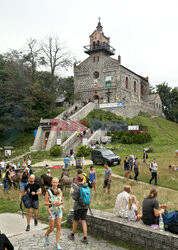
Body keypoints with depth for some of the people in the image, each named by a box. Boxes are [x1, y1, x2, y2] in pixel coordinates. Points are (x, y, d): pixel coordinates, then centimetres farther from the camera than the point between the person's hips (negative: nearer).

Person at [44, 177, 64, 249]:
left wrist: (60, 202, -15)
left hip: (59, 211, 3)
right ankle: (46, 236, 37)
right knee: (51, 228, 4)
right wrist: (53, 203, -24)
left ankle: (57, 244, 8)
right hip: (52, 211, -3)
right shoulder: (48, 192, -9)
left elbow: (62, 201, 8)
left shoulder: (60, 191, 2)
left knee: (58, 227, -1)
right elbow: (45, 203, -9)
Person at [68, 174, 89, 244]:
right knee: (83, 221, 7)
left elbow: (75, 198, -17)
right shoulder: (86, 187, 3)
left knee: (75, 221, 13)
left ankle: (72, 235, 32)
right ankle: (85, 238, 1)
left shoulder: (76, 187, -16)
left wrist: (72, 193, 4)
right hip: (85, 206, 5)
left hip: (78, 206, -5)